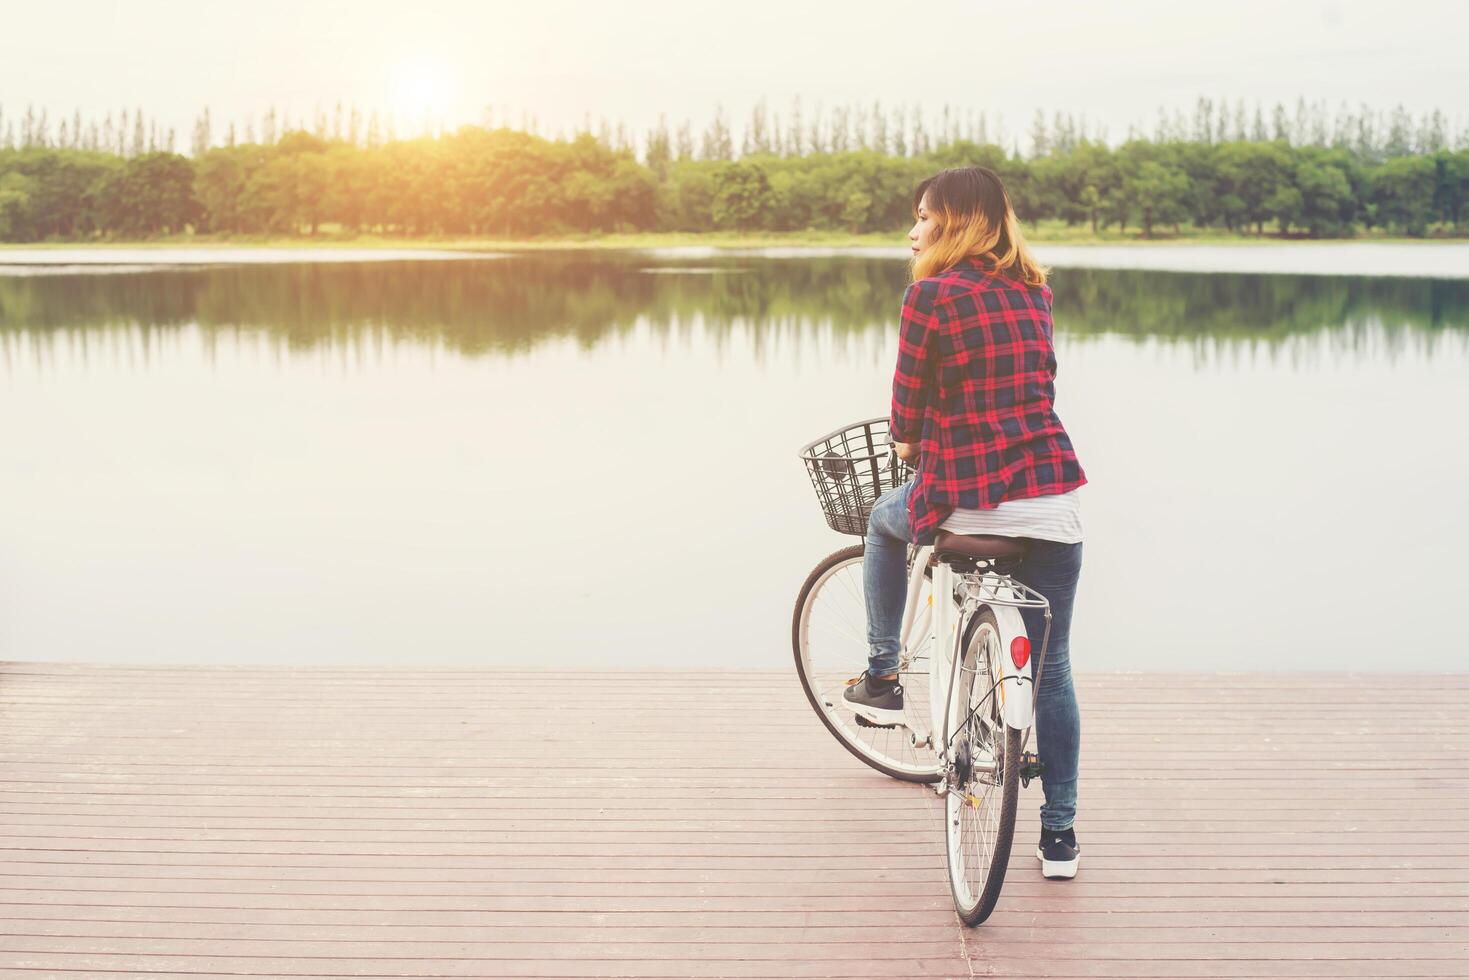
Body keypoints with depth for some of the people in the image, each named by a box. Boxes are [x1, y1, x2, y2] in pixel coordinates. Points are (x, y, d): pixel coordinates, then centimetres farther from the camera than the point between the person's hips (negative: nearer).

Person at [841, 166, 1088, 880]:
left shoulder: (931, 295, -7)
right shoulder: (1034, 292, 10)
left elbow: (908, 400, 0)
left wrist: (906, 441, 20)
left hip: (964, 500, -4)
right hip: (1050, 498, 4)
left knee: (886, 521, 31)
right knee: (1051, 669, 14)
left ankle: (883, 679, 32)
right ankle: (1060, 834, 19)